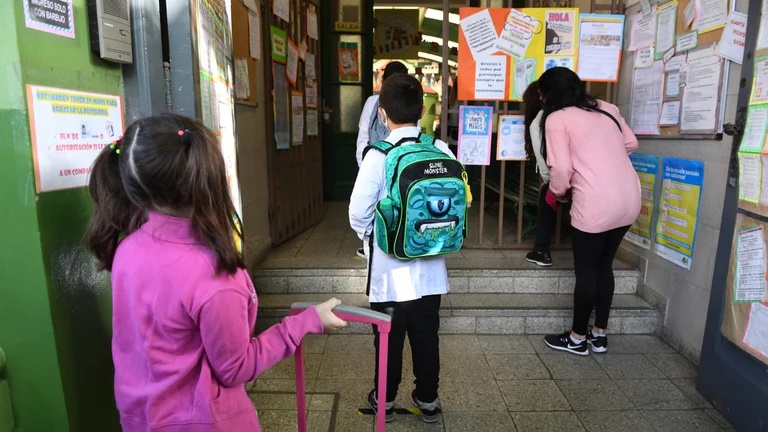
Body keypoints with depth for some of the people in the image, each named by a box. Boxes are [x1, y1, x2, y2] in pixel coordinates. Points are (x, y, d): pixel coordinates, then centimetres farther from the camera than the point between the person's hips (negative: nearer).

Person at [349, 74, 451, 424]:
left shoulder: (379, 156, -17)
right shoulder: (442, 151, -7)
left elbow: (358, 214, -14)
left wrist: (370, 235, 7)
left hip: (390, 268, -3)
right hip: (431, 267, 3)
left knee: (389, 337, 15)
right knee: (426, 336, 19)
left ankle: (385, 399, 34)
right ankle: (427, 400, 35)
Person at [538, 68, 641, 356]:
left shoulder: (556, 118, -5)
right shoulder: (606, 108, 15)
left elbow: (562, 169, -12)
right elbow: (631, 143, 20)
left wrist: (558, 192, 7)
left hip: (596, 204, -7)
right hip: (630, 199, 7)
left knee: (586, 271, 9)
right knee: (604, 266, 19)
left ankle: (578, 338, 23)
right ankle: (599, 335, 30)